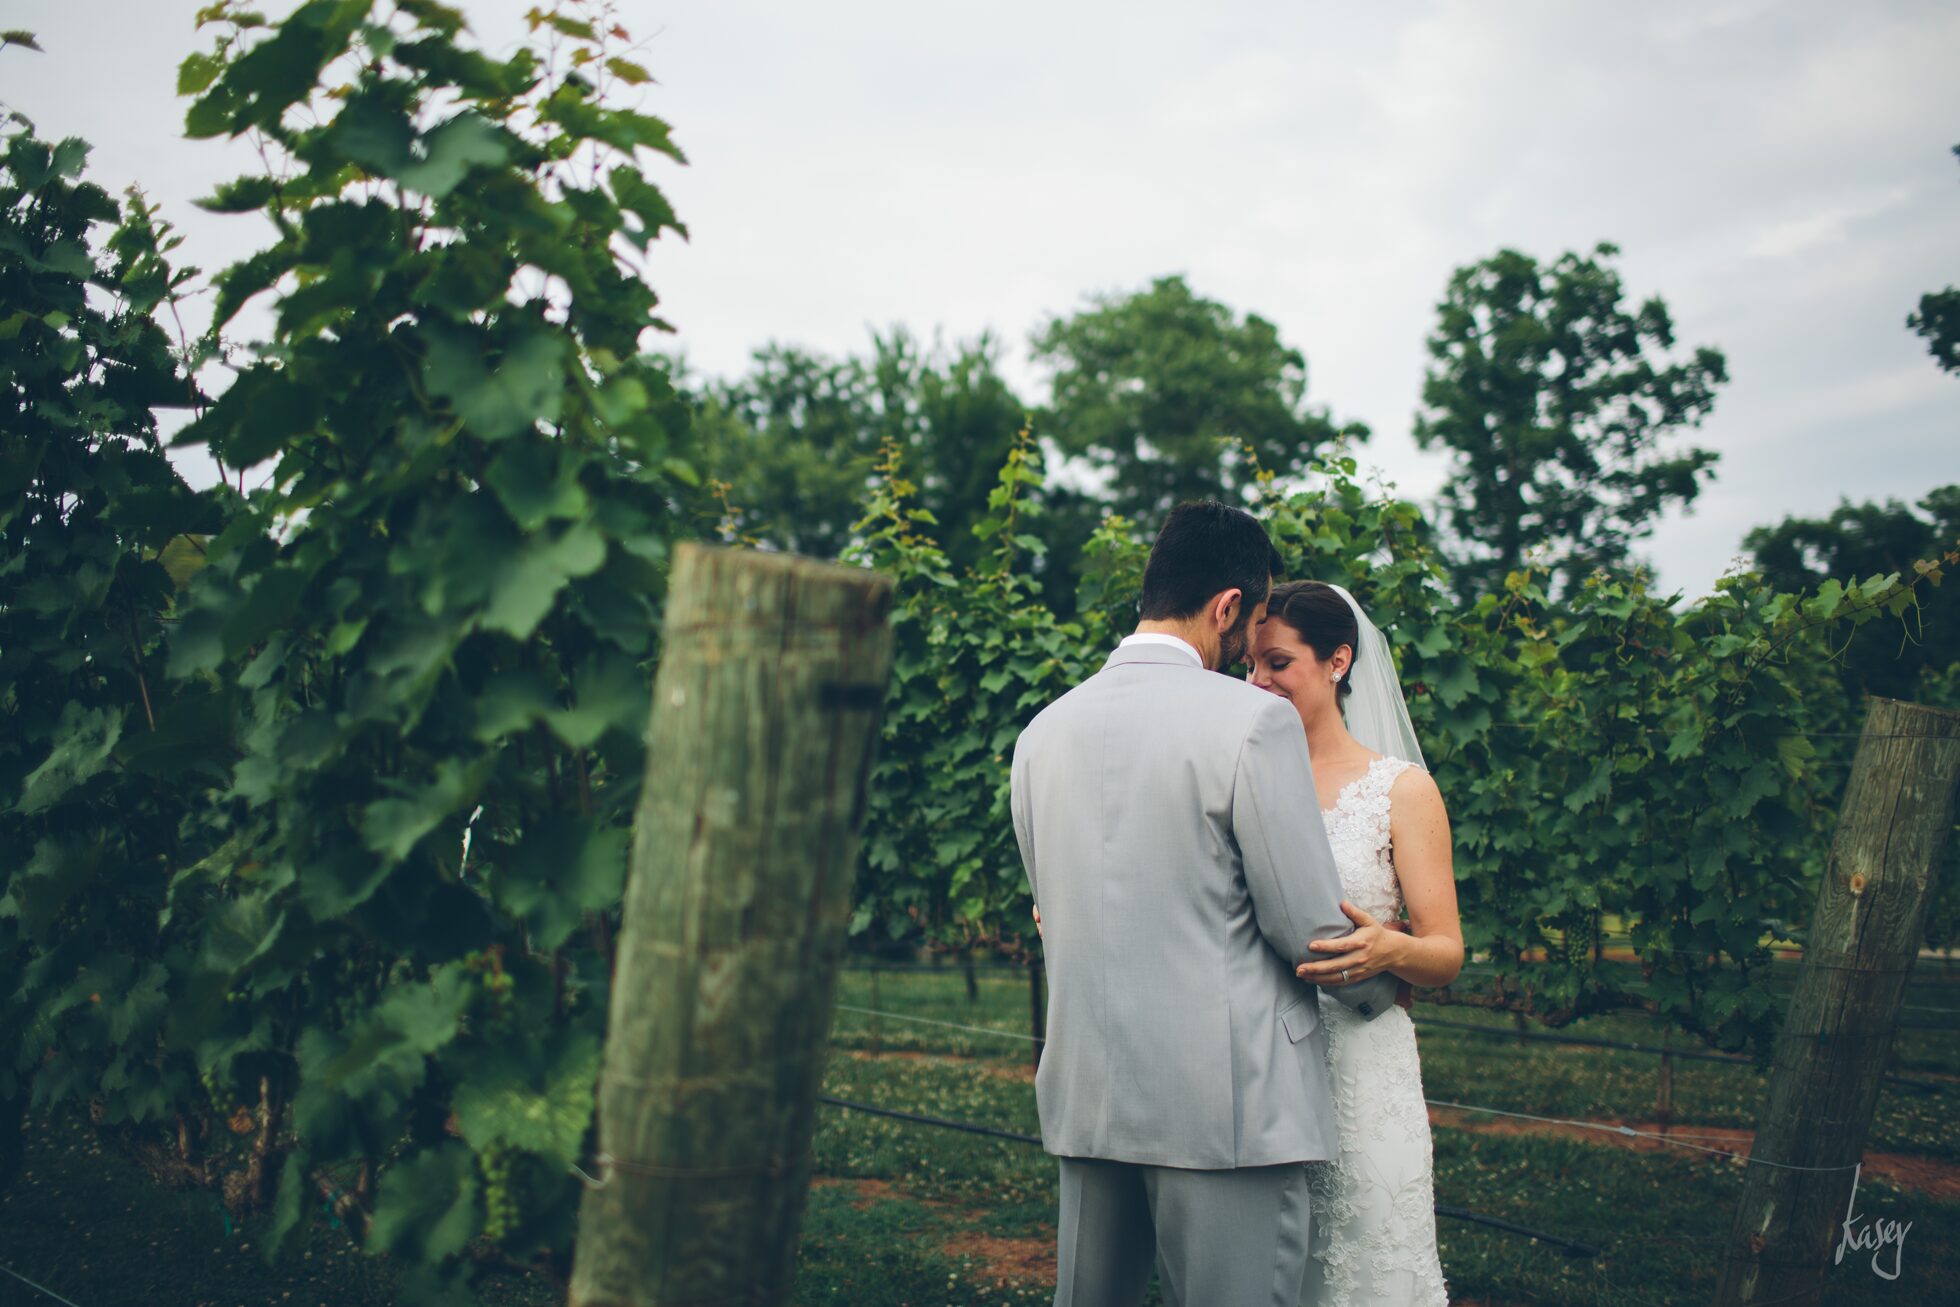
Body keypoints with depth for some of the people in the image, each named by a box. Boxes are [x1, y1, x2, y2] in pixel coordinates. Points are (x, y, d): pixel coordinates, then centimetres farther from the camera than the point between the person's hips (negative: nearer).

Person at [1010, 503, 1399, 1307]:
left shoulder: (1042, 734, 7)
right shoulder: (1253, 721, -11)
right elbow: (1311, 926, -10)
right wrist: (1381, 988, 10)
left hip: (1083, 1101, 6)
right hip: (1227, 1105, -6)